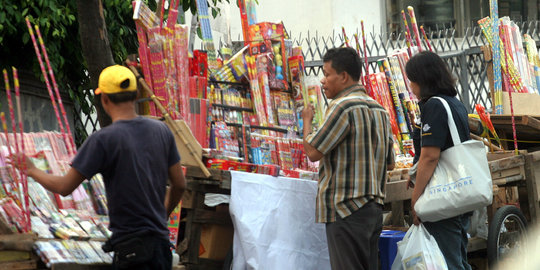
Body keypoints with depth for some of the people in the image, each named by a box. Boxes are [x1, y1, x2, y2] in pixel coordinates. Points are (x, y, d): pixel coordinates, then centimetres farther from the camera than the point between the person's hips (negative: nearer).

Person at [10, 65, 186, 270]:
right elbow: (179, 185, 12)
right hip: (161, 241, 6)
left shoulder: (103, 140, -12)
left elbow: (65, 187, -9)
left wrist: (32, 170, 9)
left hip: (131, 246, -6)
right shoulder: (162, 131, 5)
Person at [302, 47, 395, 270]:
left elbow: (313, 152, -14)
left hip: (346, 209, -9)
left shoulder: (343, 106, -13)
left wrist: (306, 121, 2)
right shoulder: (379, 110, 16)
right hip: (374, 207, 9)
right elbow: (389, 163, 19)